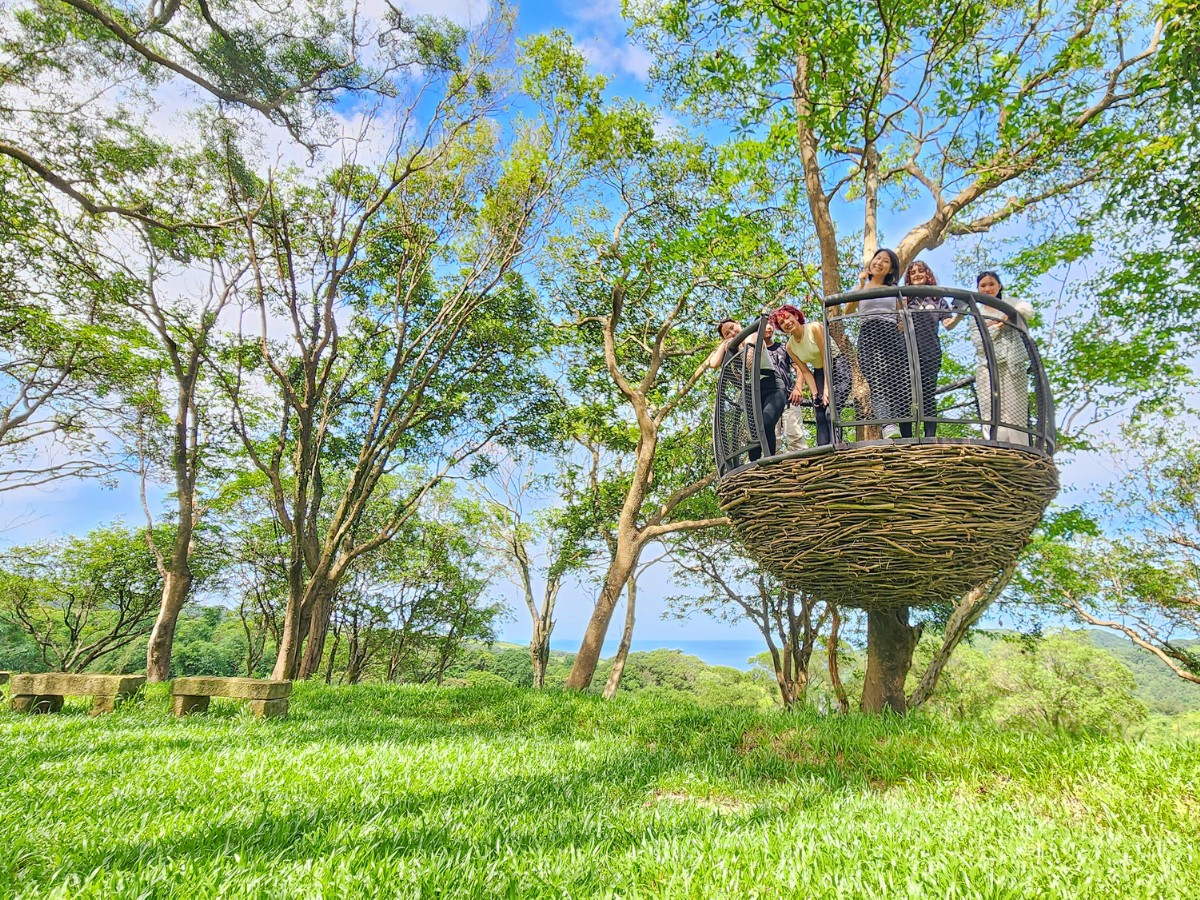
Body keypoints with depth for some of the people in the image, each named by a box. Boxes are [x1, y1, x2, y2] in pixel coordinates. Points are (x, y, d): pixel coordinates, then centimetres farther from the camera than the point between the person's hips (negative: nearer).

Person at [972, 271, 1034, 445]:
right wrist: (998, 326, -4)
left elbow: (1028, 309, -6)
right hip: (988, 367, 0)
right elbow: (979, 343, 3)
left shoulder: (1010, 304, 17)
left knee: (1016, 412, -7)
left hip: (1014, 365, 0)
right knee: (992, 416, -11)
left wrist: (1002, 319, -9)